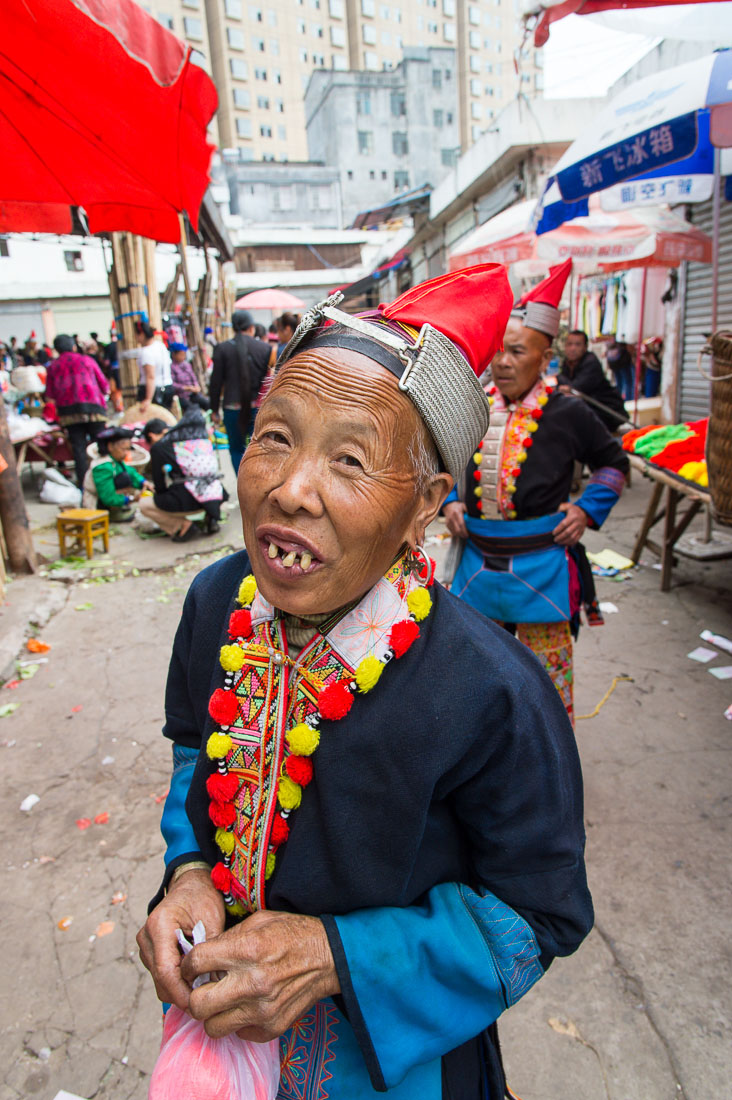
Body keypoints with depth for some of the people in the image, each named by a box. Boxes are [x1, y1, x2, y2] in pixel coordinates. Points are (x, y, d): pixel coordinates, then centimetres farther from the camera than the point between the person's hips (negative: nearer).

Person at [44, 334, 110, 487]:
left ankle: (83, 483, 1)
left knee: (78, 447, 3)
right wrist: (102, 395, 27)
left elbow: (50, 396, 9)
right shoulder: (87, 360, 7)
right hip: (92, 406, -1)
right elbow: (105, 386, 7)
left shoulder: (52, 366, 11)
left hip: (67, 410, 2)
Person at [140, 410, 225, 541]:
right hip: (217, 495, 5)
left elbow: (160, 485, 9)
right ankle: (211, 515, 12)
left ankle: (182, 525, -2)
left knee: (144, 505, 14)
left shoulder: (158, 447, 2)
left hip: (189, 500, -5)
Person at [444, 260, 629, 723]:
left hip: (541, 566, -4)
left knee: (548, 672, 10)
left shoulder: (567, 413, -8)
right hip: (478, 560, 4)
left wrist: (588, 510, -4)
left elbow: (614, 460, 8)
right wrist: (451, 500, 2)